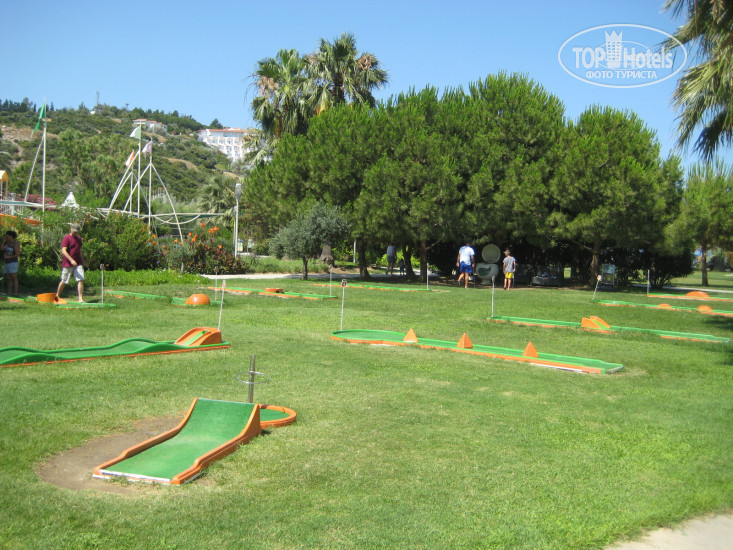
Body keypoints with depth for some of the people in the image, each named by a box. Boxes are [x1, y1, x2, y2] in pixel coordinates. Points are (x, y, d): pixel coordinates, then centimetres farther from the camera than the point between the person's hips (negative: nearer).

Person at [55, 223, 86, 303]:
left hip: (78, 263, 5)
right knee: (64, 281, 5)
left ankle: (81, 299, -7)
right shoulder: (66, 238, -7)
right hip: (67, 264, -5)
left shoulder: (79, 238, 14)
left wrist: (83, 261, 26)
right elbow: (63, 251, -17)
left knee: (81, 280, -7)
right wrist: (71, 260, -27)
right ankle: (57, 296, 27)